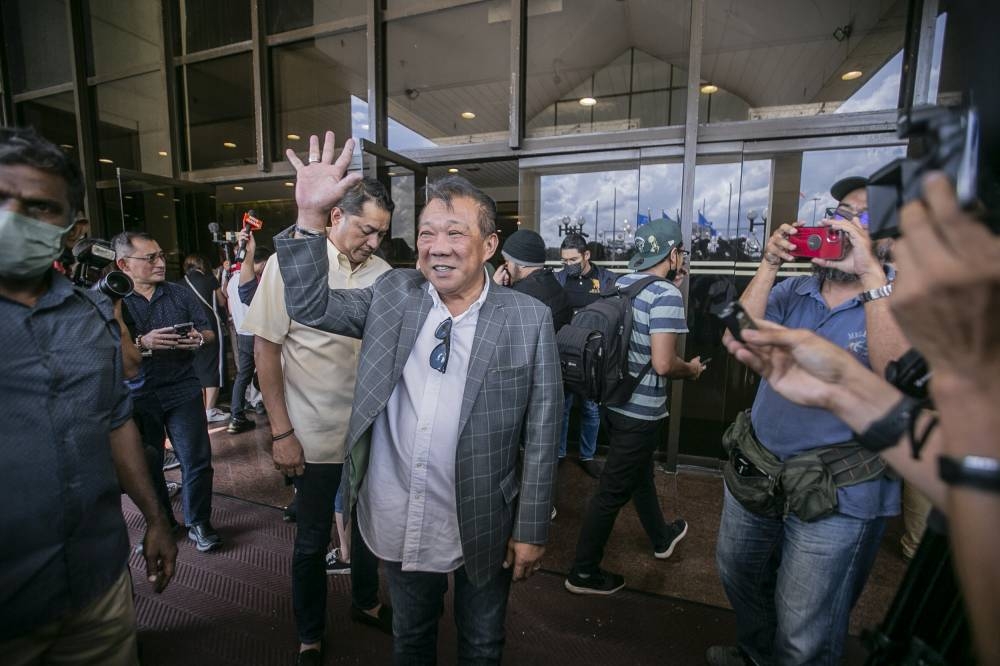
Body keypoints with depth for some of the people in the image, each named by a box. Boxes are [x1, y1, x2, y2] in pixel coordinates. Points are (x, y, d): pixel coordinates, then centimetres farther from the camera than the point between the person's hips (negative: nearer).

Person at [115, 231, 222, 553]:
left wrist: (199, 339, -12)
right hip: (137, 397, -1)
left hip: (183, 390, 2)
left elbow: (208, 332, 9)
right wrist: (141, 343, -23)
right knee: (147, 466, 14)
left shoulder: (180, 293, 5)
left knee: (197, 460, 2)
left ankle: (198, 523, 18)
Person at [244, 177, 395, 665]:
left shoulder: (381, 272, -1)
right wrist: (282, 432, -9)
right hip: (315, 435, -3)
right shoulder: (289, 263, -10)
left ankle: (365, 603, 46)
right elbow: (265, 349, -7)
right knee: (312, 540, 14)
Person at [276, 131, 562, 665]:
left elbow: (541, 434, -11)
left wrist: (531, 531, -7)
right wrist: (311, 215, -15)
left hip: (483, 526, -2)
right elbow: (309, 305, -3)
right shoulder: (394, 294, -4)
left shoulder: (529, 319, -14)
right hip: (400, 521, 3)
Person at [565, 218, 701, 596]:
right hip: (641, 410, -9)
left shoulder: (621, 283, 4)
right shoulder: (667, 295, -19)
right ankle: (584, 572, 21)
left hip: (614, 399, 9)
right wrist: (691, 370, -5)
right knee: (613, 491, 5)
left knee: (639, 473, 27)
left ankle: (662, 537, 51)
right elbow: (663, 363, -25)